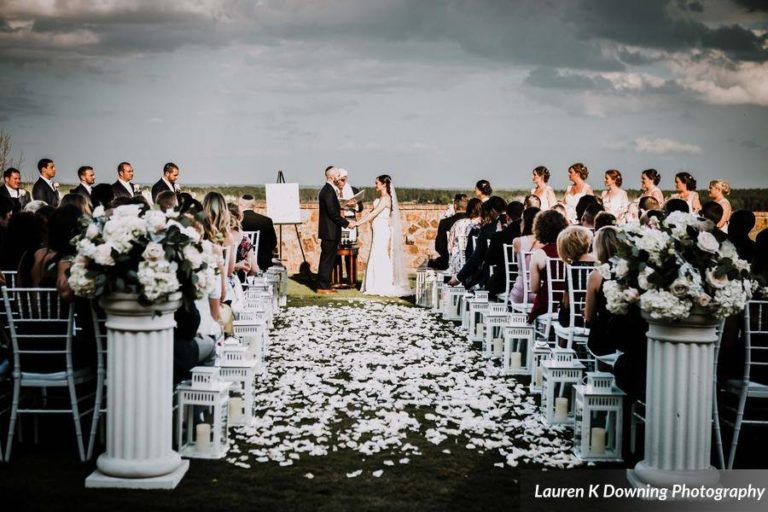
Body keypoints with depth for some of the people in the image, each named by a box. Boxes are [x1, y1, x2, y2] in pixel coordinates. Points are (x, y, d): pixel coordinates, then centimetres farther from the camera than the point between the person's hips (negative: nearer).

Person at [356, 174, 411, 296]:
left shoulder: (385, 198, -14)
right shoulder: (381, 198, 15)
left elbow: (373, 214, -19)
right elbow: (371, 212, 16)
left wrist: (357, 223, -19)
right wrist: (359, 220, 8)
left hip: (382, 232, -9)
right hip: (378, 231, 9)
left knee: (379, 258, -6)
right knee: (377, 259, 10)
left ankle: (381, 287, -1)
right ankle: (377, 287, 13)